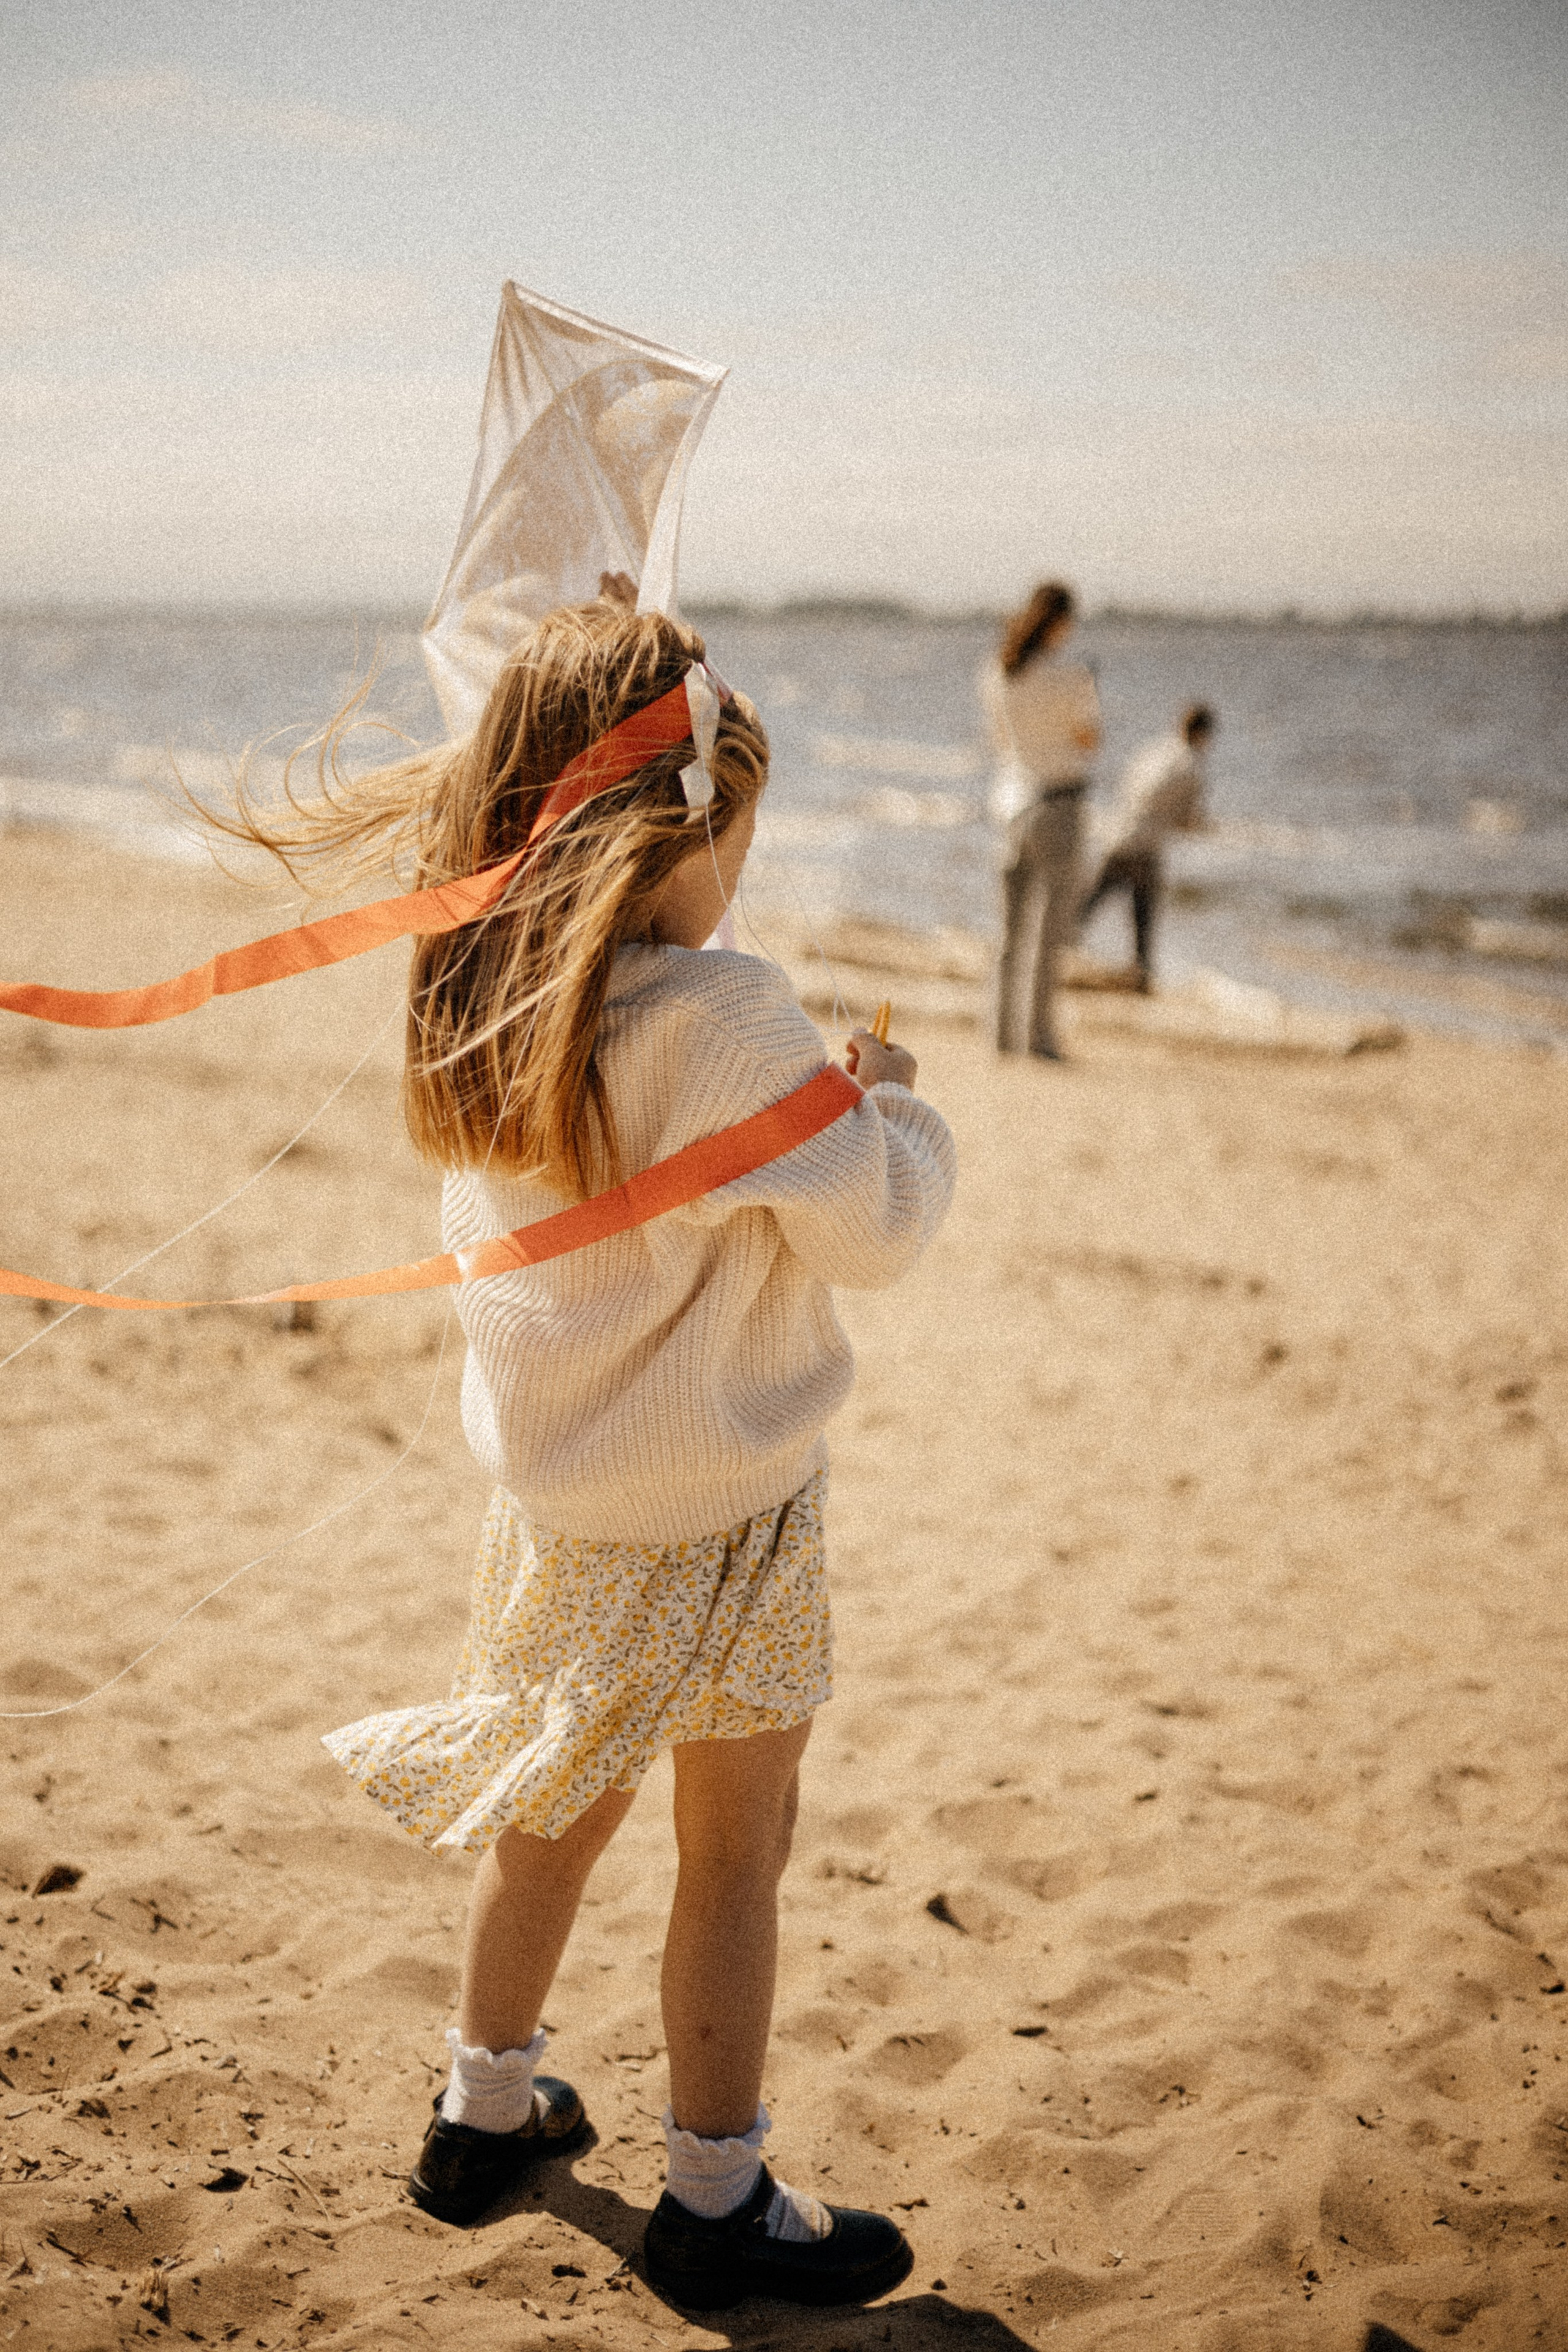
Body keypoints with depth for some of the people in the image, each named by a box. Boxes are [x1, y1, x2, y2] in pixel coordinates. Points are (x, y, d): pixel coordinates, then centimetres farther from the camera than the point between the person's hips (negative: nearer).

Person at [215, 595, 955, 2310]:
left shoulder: (481, 999, -2)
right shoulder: (723, 1019, -23)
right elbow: (875, 1229, -16)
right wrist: (891, 1104, 4)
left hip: (553, 1499, 7)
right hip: (722, 1514, -7)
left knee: (561, 1808, 23)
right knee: (733, 1851, 9)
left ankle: (483, 2112, 39)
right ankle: (715, 2202, 23)